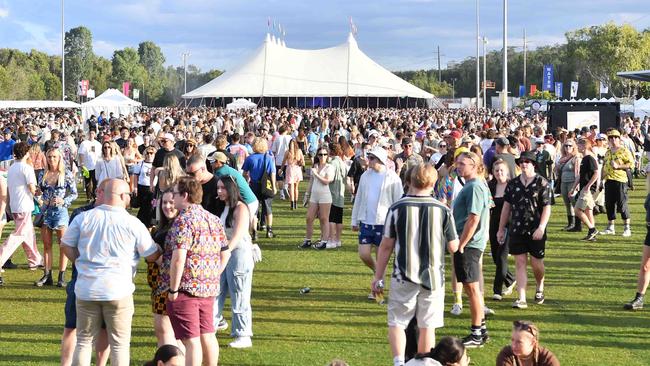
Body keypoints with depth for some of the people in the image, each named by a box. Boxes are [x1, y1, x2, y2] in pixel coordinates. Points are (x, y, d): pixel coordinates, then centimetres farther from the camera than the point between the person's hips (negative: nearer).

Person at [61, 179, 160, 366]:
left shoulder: (83, 218, -1)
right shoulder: (132, 223, -8)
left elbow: (65, 245, 7)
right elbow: (152, 256, -2)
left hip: (86, 289, 3)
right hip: (118, 291, -2)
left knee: (84, 341, 13)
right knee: (119, 343, 8)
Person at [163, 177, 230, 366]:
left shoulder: (183, 221, -15)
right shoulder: (213, 219, 11)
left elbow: (178, 258, -24)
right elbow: (225, 253, 16)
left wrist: (173, 288, -17)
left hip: (186, 288, -8)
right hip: (209, 288, 8)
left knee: (191, 340, -5)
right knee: (207, 335, 17)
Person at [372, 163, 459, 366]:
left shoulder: (397, 208, -7)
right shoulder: (443, 210, -5)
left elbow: (386, 246, -3)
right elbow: (453, 247, 1)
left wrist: (378, 277, 5)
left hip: (404, 276, -1)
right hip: (433, 277, 1)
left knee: (396, 321, 9)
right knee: (427, 326, 10)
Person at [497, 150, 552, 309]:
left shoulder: (542, 183, -4)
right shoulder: (513, 184, 7)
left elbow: (547, 208, -8)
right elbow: (506, 207, 11)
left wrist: (541, 228, -19)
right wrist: (501, 229, 10)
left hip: (535, 231, -3)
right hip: (517, 230, 3)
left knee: (536, 263, 6)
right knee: (520, 263, 0)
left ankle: (540, 287, 36)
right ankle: (522, 299, -1)